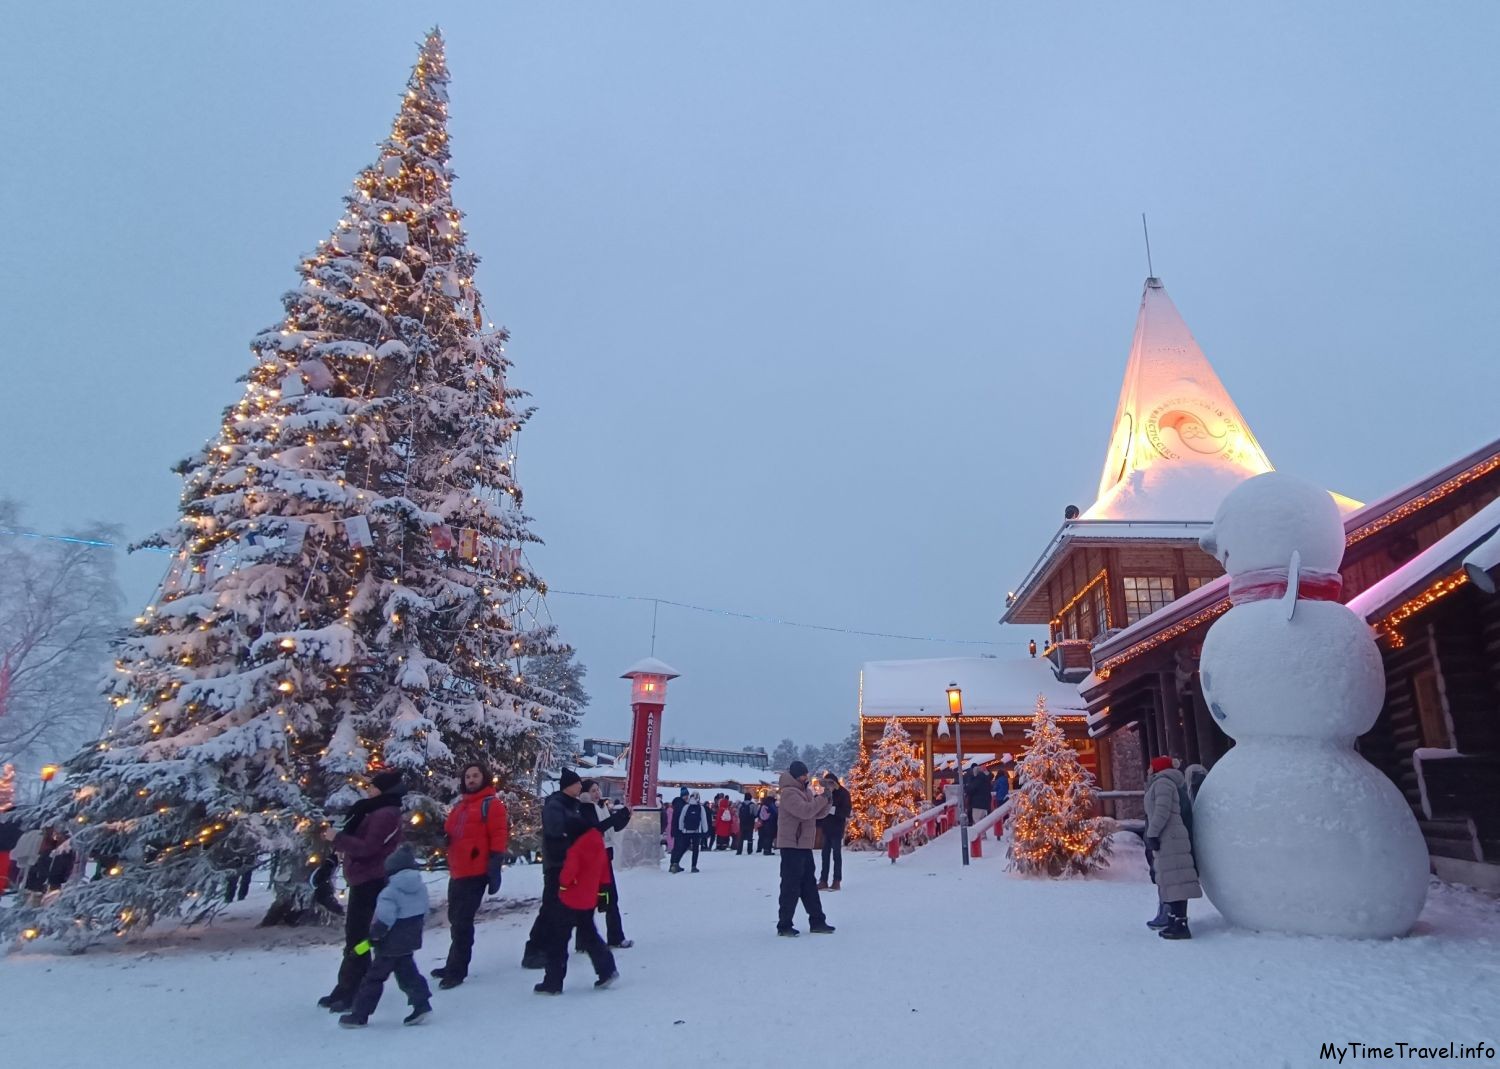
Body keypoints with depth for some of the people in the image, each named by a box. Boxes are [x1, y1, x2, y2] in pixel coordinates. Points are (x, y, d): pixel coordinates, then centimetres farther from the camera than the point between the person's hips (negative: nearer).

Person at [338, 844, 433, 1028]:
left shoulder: (390, 892, -20)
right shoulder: (421, 888, 3)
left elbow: (383, 920, -24)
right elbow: (424, 915, 11)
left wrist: (373, 937, -10)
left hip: (390, 945, -7)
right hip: (410, 942, 7)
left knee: (373, 977, 6)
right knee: (407, 973, 14)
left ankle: (359, 1015, 13)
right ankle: (421, 1003, 3)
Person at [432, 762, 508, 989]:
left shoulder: (491, 804, -6)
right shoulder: (459, 805, 17)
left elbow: (499, 836, -12)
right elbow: (450, 832, 25)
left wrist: (495, 866, -20)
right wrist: (442, 833, 2)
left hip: (476, 872, -8)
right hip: (458, 871, 8)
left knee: (462, 922, -5)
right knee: (456, 919, 17)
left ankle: (456, 970, 4)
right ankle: (455, 966, 30)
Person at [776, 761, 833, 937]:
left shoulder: (806, 792, 14)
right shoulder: (789, 792, -14)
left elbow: (818, 814, 13)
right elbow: (804, 811, -26)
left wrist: (825, 801, -5)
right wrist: (822, 798, -17)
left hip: (804, 845, 9)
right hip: (791, 845, -9)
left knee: (809, 885, 14)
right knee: (791, 885, -6)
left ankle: (817, 921, 21)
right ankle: (784, 925, 1)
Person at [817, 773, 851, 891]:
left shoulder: (843, 793, -9)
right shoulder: (826, 793, 7)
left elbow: (846, 812, -15)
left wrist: (832, 808, -26)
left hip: (837, 828, -6)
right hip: (827, 827, 6)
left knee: (836, 854, -2)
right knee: (825, 854, 7)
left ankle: (837, 881, 4)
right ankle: (823, 880, 11)